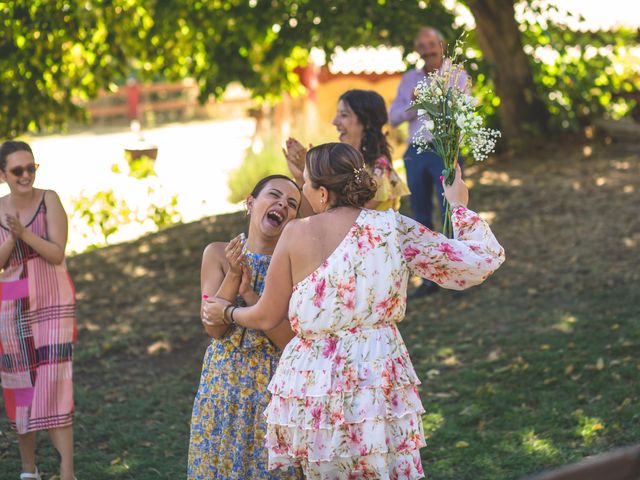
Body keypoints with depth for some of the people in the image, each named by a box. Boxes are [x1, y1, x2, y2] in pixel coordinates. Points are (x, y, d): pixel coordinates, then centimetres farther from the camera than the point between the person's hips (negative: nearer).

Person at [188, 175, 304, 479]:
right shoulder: (218, 254, -2)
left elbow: (291, 340, -14)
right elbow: (213, 328, -7)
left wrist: (249, 292, -20)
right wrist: (233, 276, -19)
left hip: (274, 385, -2)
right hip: (223, 382, 2)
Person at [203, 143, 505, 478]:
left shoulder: (296, 234, -7)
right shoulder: (393, 228, -6)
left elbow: (267, 317, 4)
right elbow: (482, 260, -2)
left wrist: (226, 313, 24)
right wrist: (459, 205, 13)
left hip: (312, 379, 0)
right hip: (378, 373, 0)